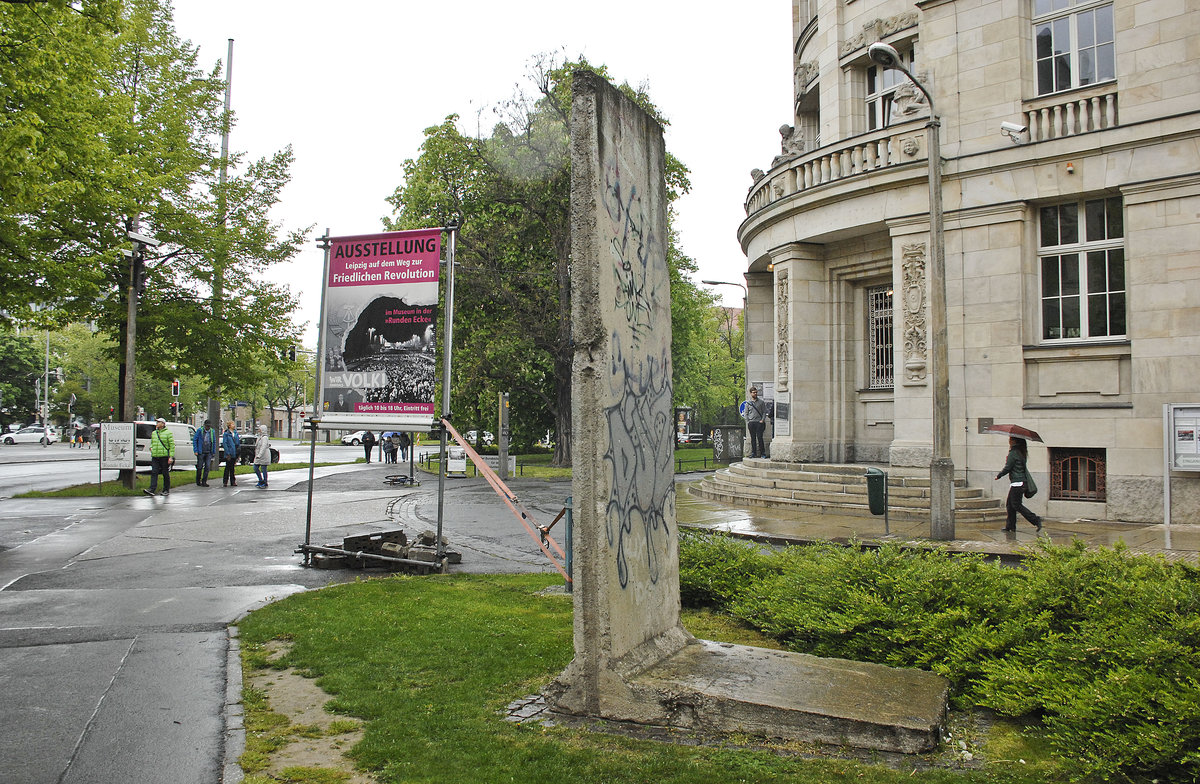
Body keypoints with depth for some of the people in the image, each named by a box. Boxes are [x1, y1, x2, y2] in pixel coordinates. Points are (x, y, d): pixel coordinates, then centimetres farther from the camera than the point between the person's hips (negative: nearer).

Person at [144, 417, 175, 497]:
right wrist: (151, 448, 9)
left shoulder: (168, 433, -3)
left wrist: (171, 457, -13)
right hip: (155, 457, 5)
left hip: (164, 457, -5)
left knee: (165, 474, 3)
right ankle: (152, 489, -12)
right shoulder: (153, 433, 15)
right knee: (154, 472, -6)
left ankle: (166, 490, 12)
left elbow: (172, 445, -7)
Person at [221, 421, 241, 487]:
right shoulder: (226, 434, -7)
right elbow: (224, 443, -11)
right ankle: (225, 482, 4)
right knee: (228, 468, -2)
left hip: (234, 454, 5)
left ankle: (233, 482, 16)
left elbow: (238, 442, 17)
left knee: (232, 468, 11)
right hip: (229, 454, -5)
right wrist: (228, 453, -17)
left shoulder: (235, 433, 11)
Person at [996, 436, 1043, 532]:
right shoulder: (1021, 452, 12)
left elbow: (1007, 468, -13)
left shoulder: (1013, 453, -15)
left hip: (1017, 483, -9)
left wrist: (998, 476, 2)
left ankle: (1035, 520, -6)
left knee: (1016, 505, -4)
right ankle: (1010, 526, 14)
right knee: (1010, 504, 12)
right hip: (1021, 482, 9)